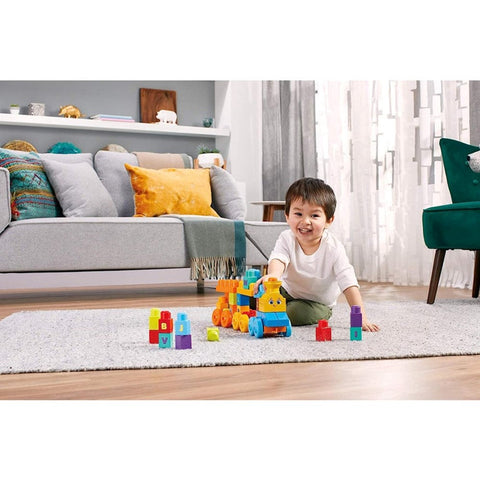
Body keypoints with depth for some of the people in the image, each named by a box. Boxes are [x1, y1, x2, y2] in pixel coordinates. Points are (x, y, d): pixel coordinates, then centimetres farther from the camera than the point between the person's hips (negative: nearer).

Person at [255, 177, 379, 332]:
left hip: (318, 303, -1)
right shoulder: (287, 239, -17)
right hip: (287, 292, 1)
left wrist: (361, 317, -38)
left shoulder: (333, 249, -24)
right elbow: (278, 258, -37)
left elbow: (349, 283, -28)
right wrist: (273, 275, -63)